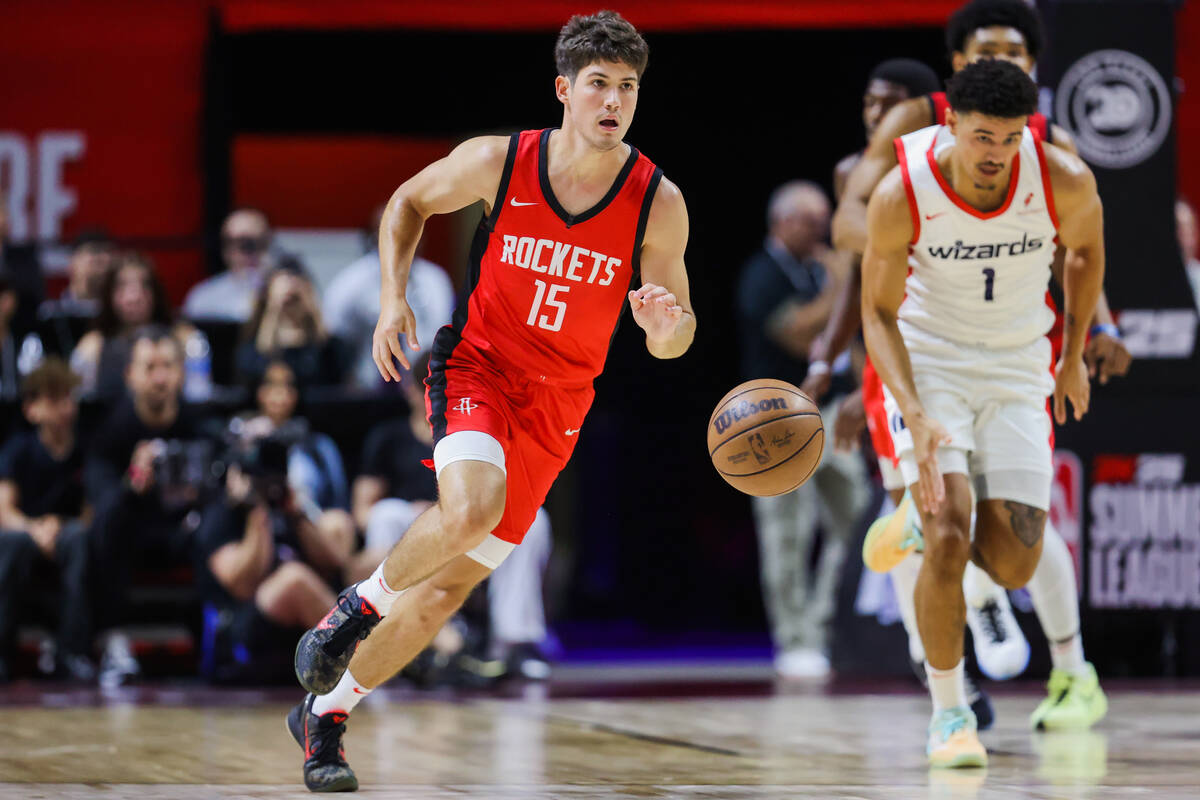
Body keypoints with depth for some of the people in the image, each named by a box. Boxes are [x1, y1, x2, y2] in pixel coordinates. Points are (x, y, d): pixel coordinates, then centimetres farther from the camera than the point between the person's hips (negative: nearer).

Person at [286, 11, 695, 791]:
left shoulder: (658, 203, -11)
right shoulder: (496, 162, -12)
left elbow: (673, 343, -4)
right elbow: (409, 202, 8)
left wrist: (668, 326, -28)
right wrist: (394, 299, -5)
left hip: (555, 407, 2)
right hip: (477, 367, -2)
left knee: (447, 587, 4)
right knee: (472, 509, -33)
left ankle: (325, 714, 22)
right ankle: (360, 606, -4)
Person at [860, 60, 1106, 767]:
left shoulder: (1065, 182, -20)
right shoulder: (902, 196, -23)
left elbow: (1086, 249, 4)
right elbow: (879, 312, -12)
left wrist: (1074, 355, 11)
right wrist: (916, 418, -25)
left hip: (1017, 370, 2)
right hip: (928, 363, -2)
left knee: (1014, 568, -4)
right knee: (948, 542, -18)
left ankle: (925, 526, 31)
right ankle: (950, 712, 0)